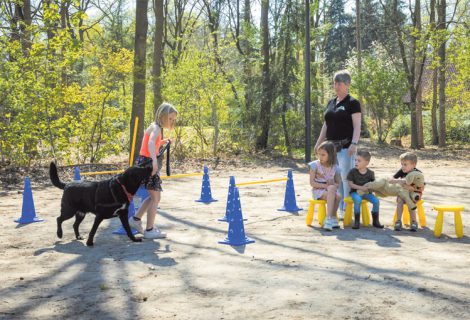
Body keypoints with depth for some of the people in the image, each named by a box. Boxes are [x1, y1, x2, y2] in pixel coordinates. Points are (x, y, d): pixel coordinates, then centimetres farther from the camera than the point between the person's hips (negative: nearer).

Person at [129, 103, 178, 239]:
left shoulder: (155, 127, 16)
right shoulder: (156, 128, -14)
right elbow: (150, 143, -34)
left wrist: (162, 142, 13)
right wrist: (154, 161, -48)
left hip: (146, 162, 10)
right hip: (147, 162, -10)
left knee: (154, 196, 19)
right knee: (155, 197, -4)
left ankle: (136, 219, 24)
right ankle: (149, 230, 1)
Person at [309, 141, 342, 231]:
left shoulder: (334, 167, 6)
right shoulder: (315, 165, -5)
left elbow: (338, 183, 10)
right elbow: (312, 183, -9)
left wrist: (333, 185, -13)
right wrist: (325, 186, -18)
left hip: (331, 190, 3)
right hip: (318, 190, -3)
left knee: (338, 196, -31)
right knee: (331, 194, -34)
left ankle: (331, 218, -18)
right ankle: (332, 219, -29)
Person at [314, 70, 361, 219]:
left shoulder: (352, 103, -3)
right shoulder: (331, 103, 16)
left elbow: (357, 126, -9)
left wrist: (354, 143, -21)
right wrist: (319, 143, 17)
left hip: (345, 147, -7)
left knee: (346, 178, -6)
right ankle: (339, 209, 14)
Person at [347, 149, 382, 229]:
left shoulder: (370, 173, 0)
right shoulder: (352, 171, -7)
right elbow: (350, 184, -9)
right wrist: (361, 187, -21)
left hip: (366, 192, 3)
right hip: (355, 192, -3)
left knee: (376, 201, -17)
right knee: (358, 200, -35)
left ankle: (375, 221, 1)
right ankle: (356, 221, -23)